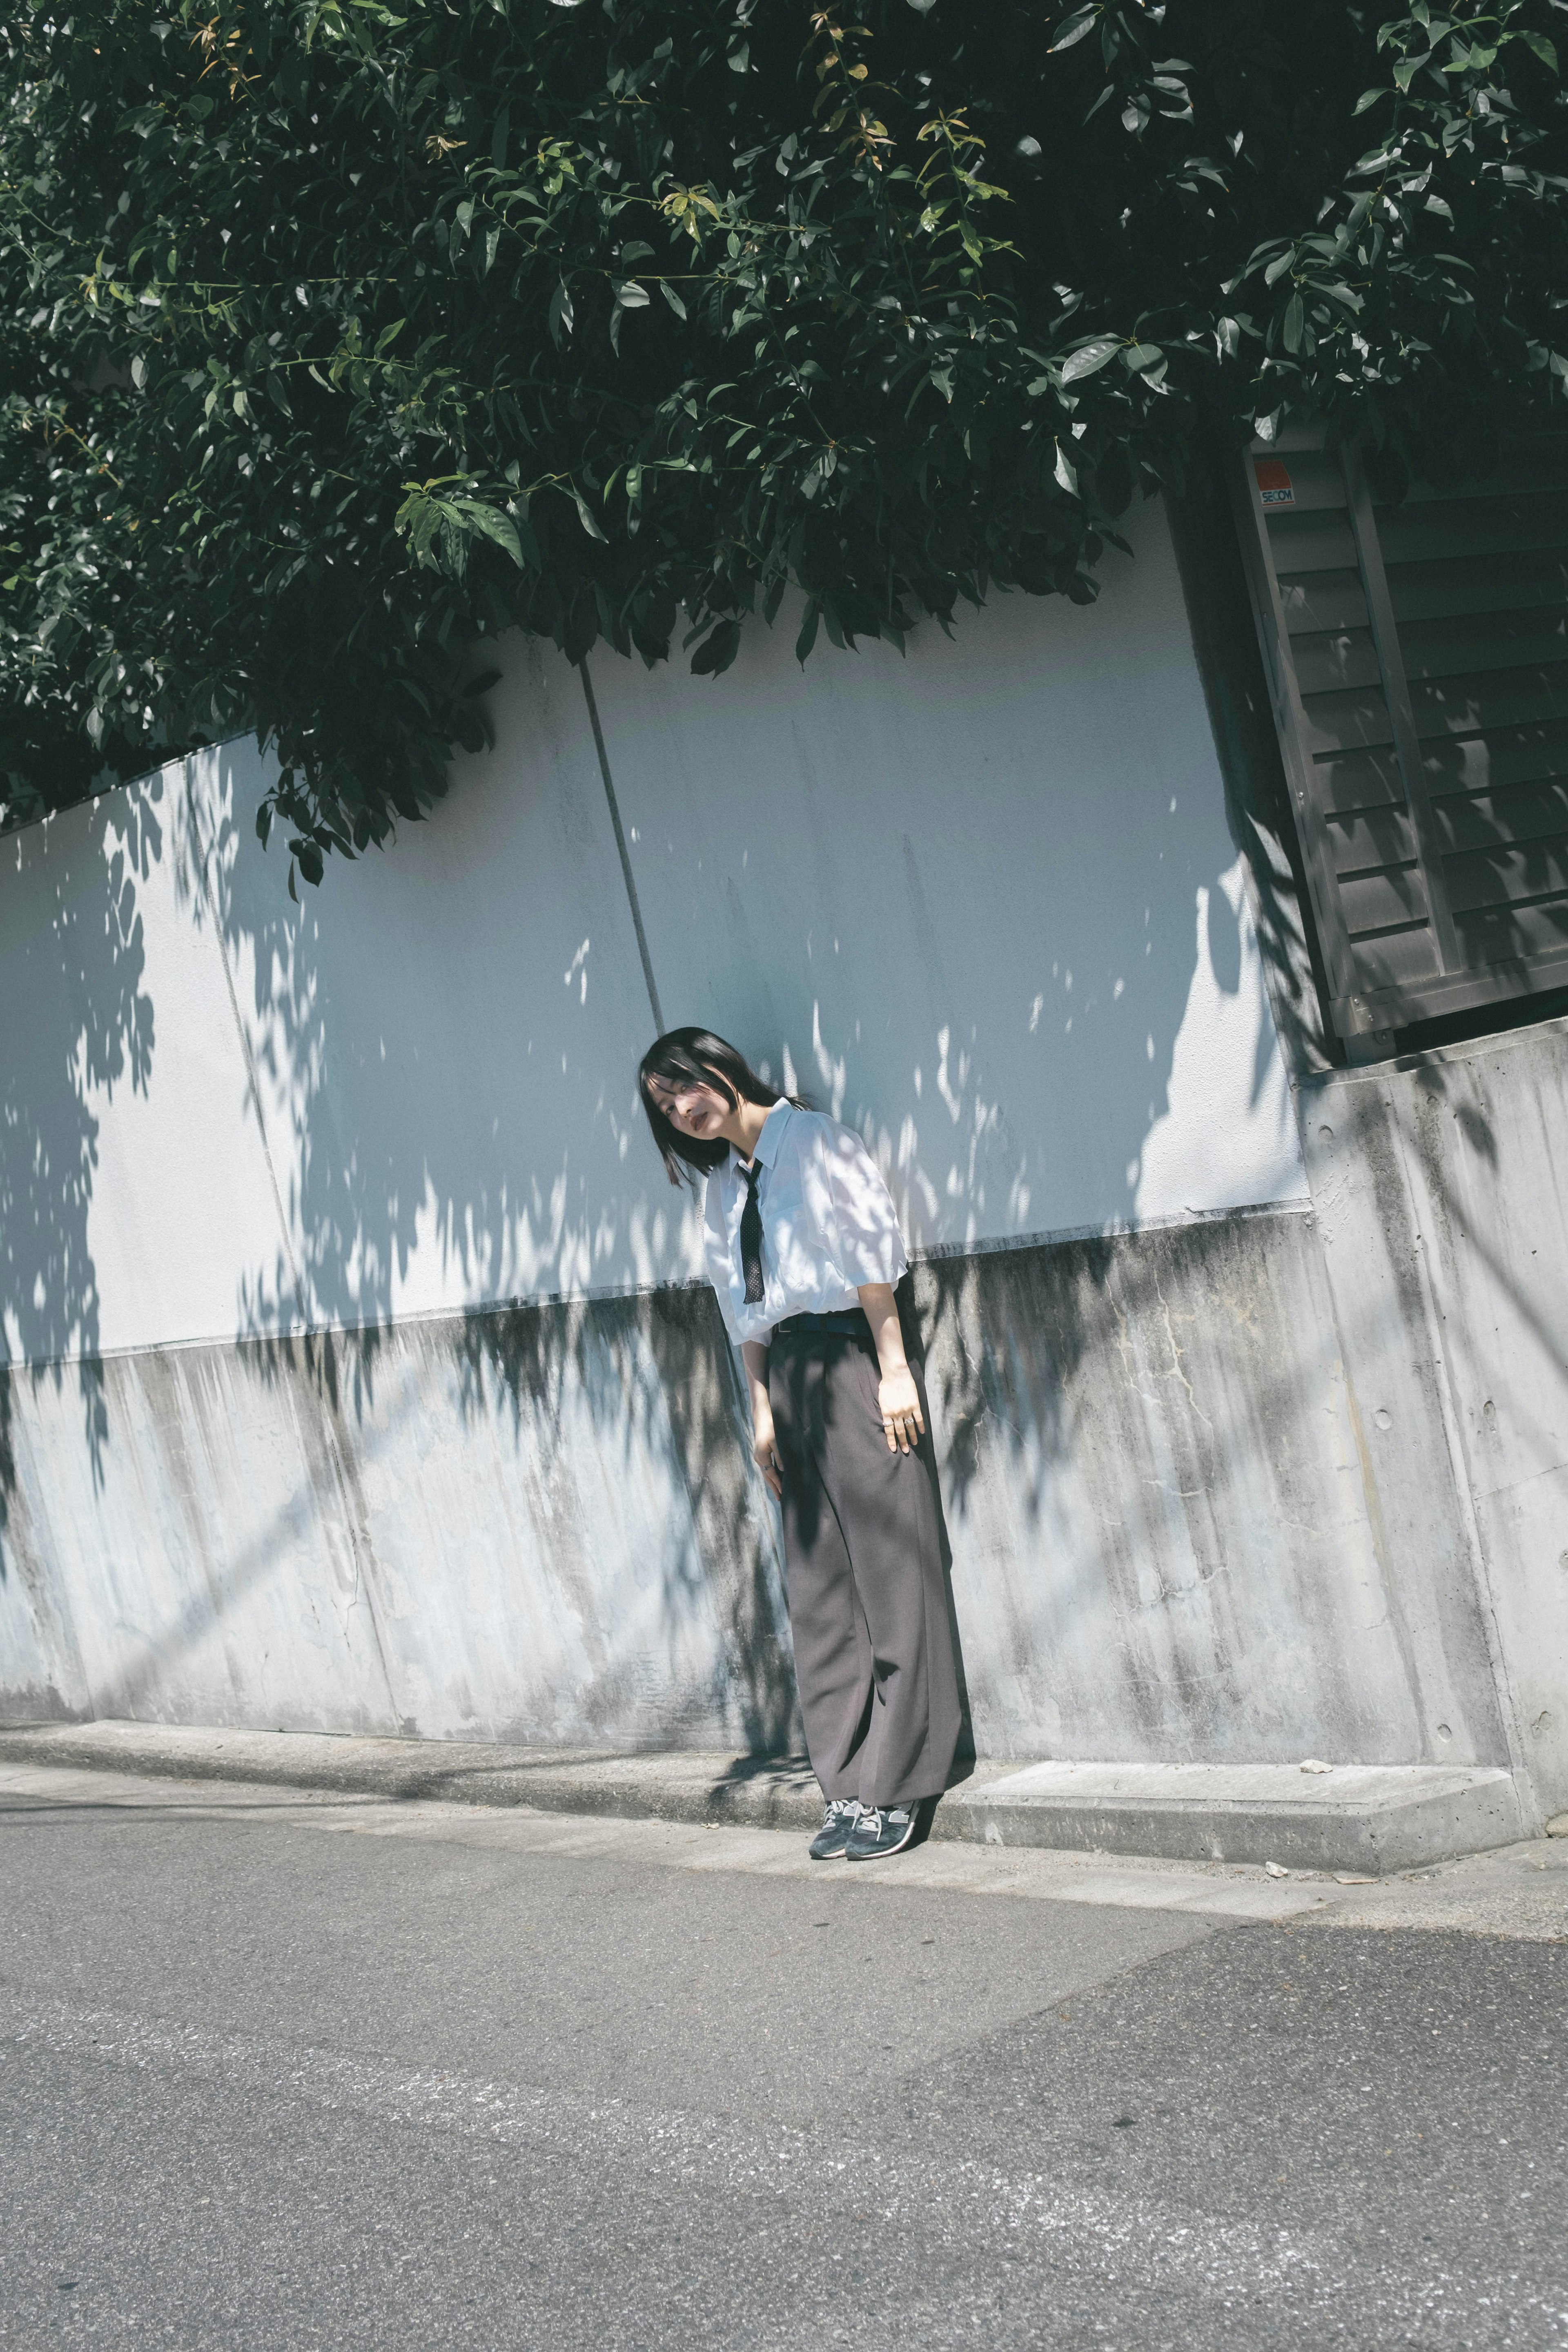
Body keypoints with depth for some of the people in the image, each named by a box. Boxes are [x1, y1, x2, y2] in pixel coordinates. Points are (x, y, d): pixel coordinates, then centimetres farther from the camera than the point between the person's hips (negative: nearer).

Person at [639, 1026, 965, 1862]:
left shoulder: (814, 1141, -3)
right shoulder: (721, 1187, 17)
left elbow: (870, 1252, -8)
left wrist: (895, 1370, -13)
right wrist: (763, 1409, 12)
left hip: (854, 1359, -7)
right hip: (790, 1374, 7)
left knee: (889, 1574, -6)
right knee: (820, 1593, 5)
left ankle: (897, 1788, -4)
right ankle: (851, 1787, 8)